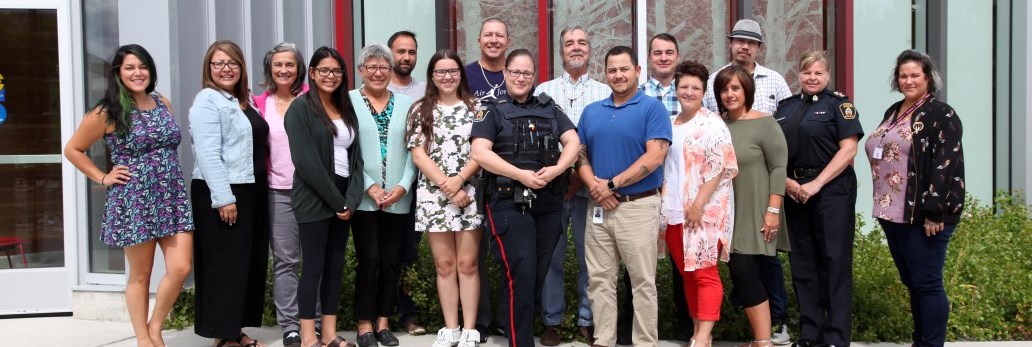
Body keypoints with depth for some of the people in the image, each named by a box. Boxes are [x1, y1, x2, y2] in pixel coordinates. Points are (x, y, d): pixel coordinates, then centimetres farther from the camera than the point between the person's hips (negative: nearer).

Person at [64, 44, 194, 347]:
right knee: (140, 275, 4)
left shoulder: (163, 103, 10)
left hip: (172, 197, 4)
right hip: (134, 201, -4)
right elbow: (72, 149, 4)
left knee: (180, 268, -3)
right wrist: (103, 178, -2)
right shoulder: (107, 113, -4)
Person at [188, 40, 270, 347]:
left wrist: (259, 189, 14)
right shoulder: (207, 101, -9)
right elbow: (208, 154, -18)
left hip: (251, 192, 8)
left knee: (250, 262, 11)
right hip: (222, 195, -8)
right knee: (226, 264, -2)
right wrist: (223, 198, -23)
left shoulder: (243, 102, 16)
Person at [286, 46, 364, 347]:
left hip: (343, 199, 6)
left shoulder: (346, 110, 13)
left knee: (336, 265, 9)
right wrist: (336, 200, -15)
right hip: (314, 200, -6)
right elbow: (305, 161, -15)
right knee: (314, 267, -2)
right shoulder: (301, 108, -6)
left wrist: (351, 199, -4)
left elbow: (355, 157, 10)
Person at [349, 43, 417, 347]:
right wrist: (369, 186, -11)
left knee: (391, 261, 7)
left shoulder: (405, 104, 8)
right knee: (369, 260, -1)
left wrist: (403, 185, -7)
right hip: (363, 197, -2)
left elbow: (413, 149, 6)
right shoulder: (349, 102, 0)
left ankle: (383, 323, 20)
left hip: (398, 198, 3)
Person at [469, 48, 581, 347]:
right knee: (521, 274, -12)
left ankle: (511, 322, 28)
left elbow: (573, 141, 7)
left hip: (549, 202, 4)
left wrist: (556, 169, -12)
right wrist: (521, 174, -17)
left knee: (540, 273, 9)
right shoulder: (493, 110, 3)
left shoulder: (549, 108, 15)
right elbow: (480, 152, -10)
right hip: (509, 202, -4)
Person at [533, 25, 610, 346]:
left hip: (590, 187, 0)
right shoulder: (543, 91, 10)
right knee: (551, 256, 3)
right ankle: (552, 320, 12)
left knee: (590, 256, 4)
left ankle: (587, 320, 15)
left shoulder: (604, 93, 10)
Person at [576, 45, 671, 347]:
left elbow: (654, 156, -13)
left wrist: (612, 184, -15)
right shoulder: (591, 111, 13)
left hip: (638, 206, -5)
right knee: (600, 280, 9)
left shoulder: (653, 108, -4)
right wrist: (594, 185, -8)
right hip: (599, 207, 5)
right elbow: (580, 153, 11)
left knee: (643, 281, 2)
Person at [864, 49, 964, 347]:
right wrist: (882, 207, 17)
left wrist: (934, 212, -21)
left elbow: (945, 165, -15)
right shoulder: (892, 113, 17)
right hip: (893, 214, 8)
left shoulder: (941, 115, -7)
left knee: (927, 283, -3)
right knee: (911, 283, 15)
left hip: (923, 215, -8)